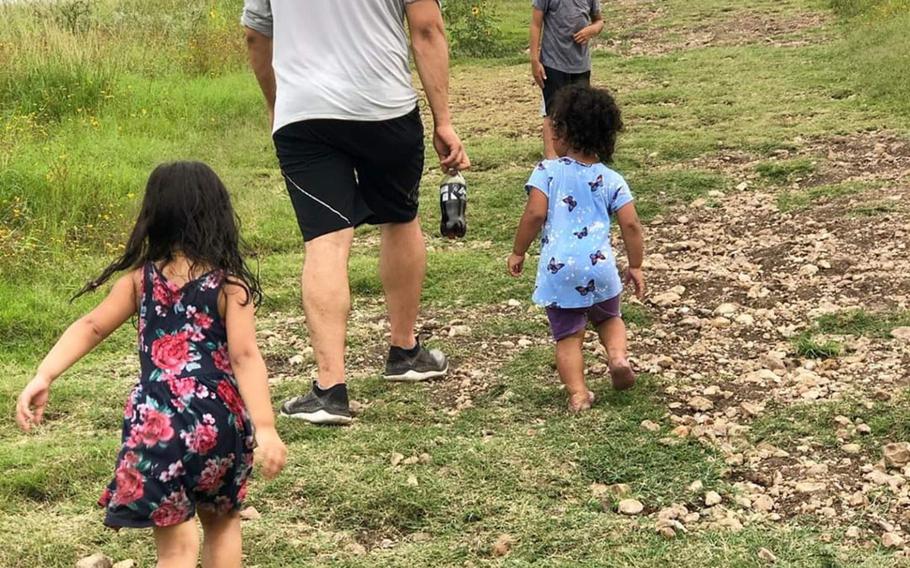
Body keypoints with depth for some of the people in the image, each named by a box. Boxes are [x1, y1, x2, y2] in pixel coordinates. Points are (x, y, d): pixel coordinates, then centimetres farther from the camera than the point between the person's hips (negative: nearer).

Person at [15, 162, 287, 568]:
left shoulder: (141, 278, 4)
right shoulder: (230, 285, -3)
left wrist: (44, 376, 3)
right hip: (219, 419, 0)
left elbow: (91, 327, 1)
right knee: (222, 522, 24)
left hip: (157, 421, 0)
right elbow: (245, 356, -11)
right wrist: (264, 428, -15)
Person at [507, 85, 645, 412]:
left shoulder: (547, 171, 1)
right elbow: (631, 225, 2)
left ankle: (577, 393, -5)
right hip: (599, 265, 2)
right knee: (608, 318, 26)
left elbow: (535, 214, -9)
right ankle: (618, 355, -2)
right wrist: (635, 267, 12)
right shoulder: (611, 180, 8)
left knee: (568, 336, 9)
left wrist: (518, 252, 3)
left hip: (557, 269, -2)